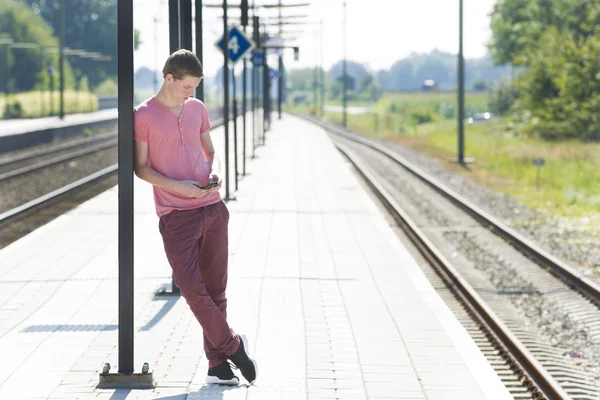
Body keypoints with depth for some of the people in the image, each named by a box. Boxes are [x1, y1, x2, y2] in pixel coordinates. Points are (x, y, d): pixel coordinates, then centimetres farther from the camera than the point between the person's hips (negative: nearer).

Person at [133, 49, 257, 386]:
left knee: (215, 289, 5)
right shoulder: (144, 115, -4)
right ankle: (232, 345, 6)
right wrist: (177, 186, -16)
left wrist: (213, 174, 1)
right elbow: (141, 167, -4)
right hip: (175, 215, -4)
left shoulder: (197, 108, 11)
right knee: (192, 288, -12)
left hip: (212, 208, 5)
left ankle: (218, 364, 11)